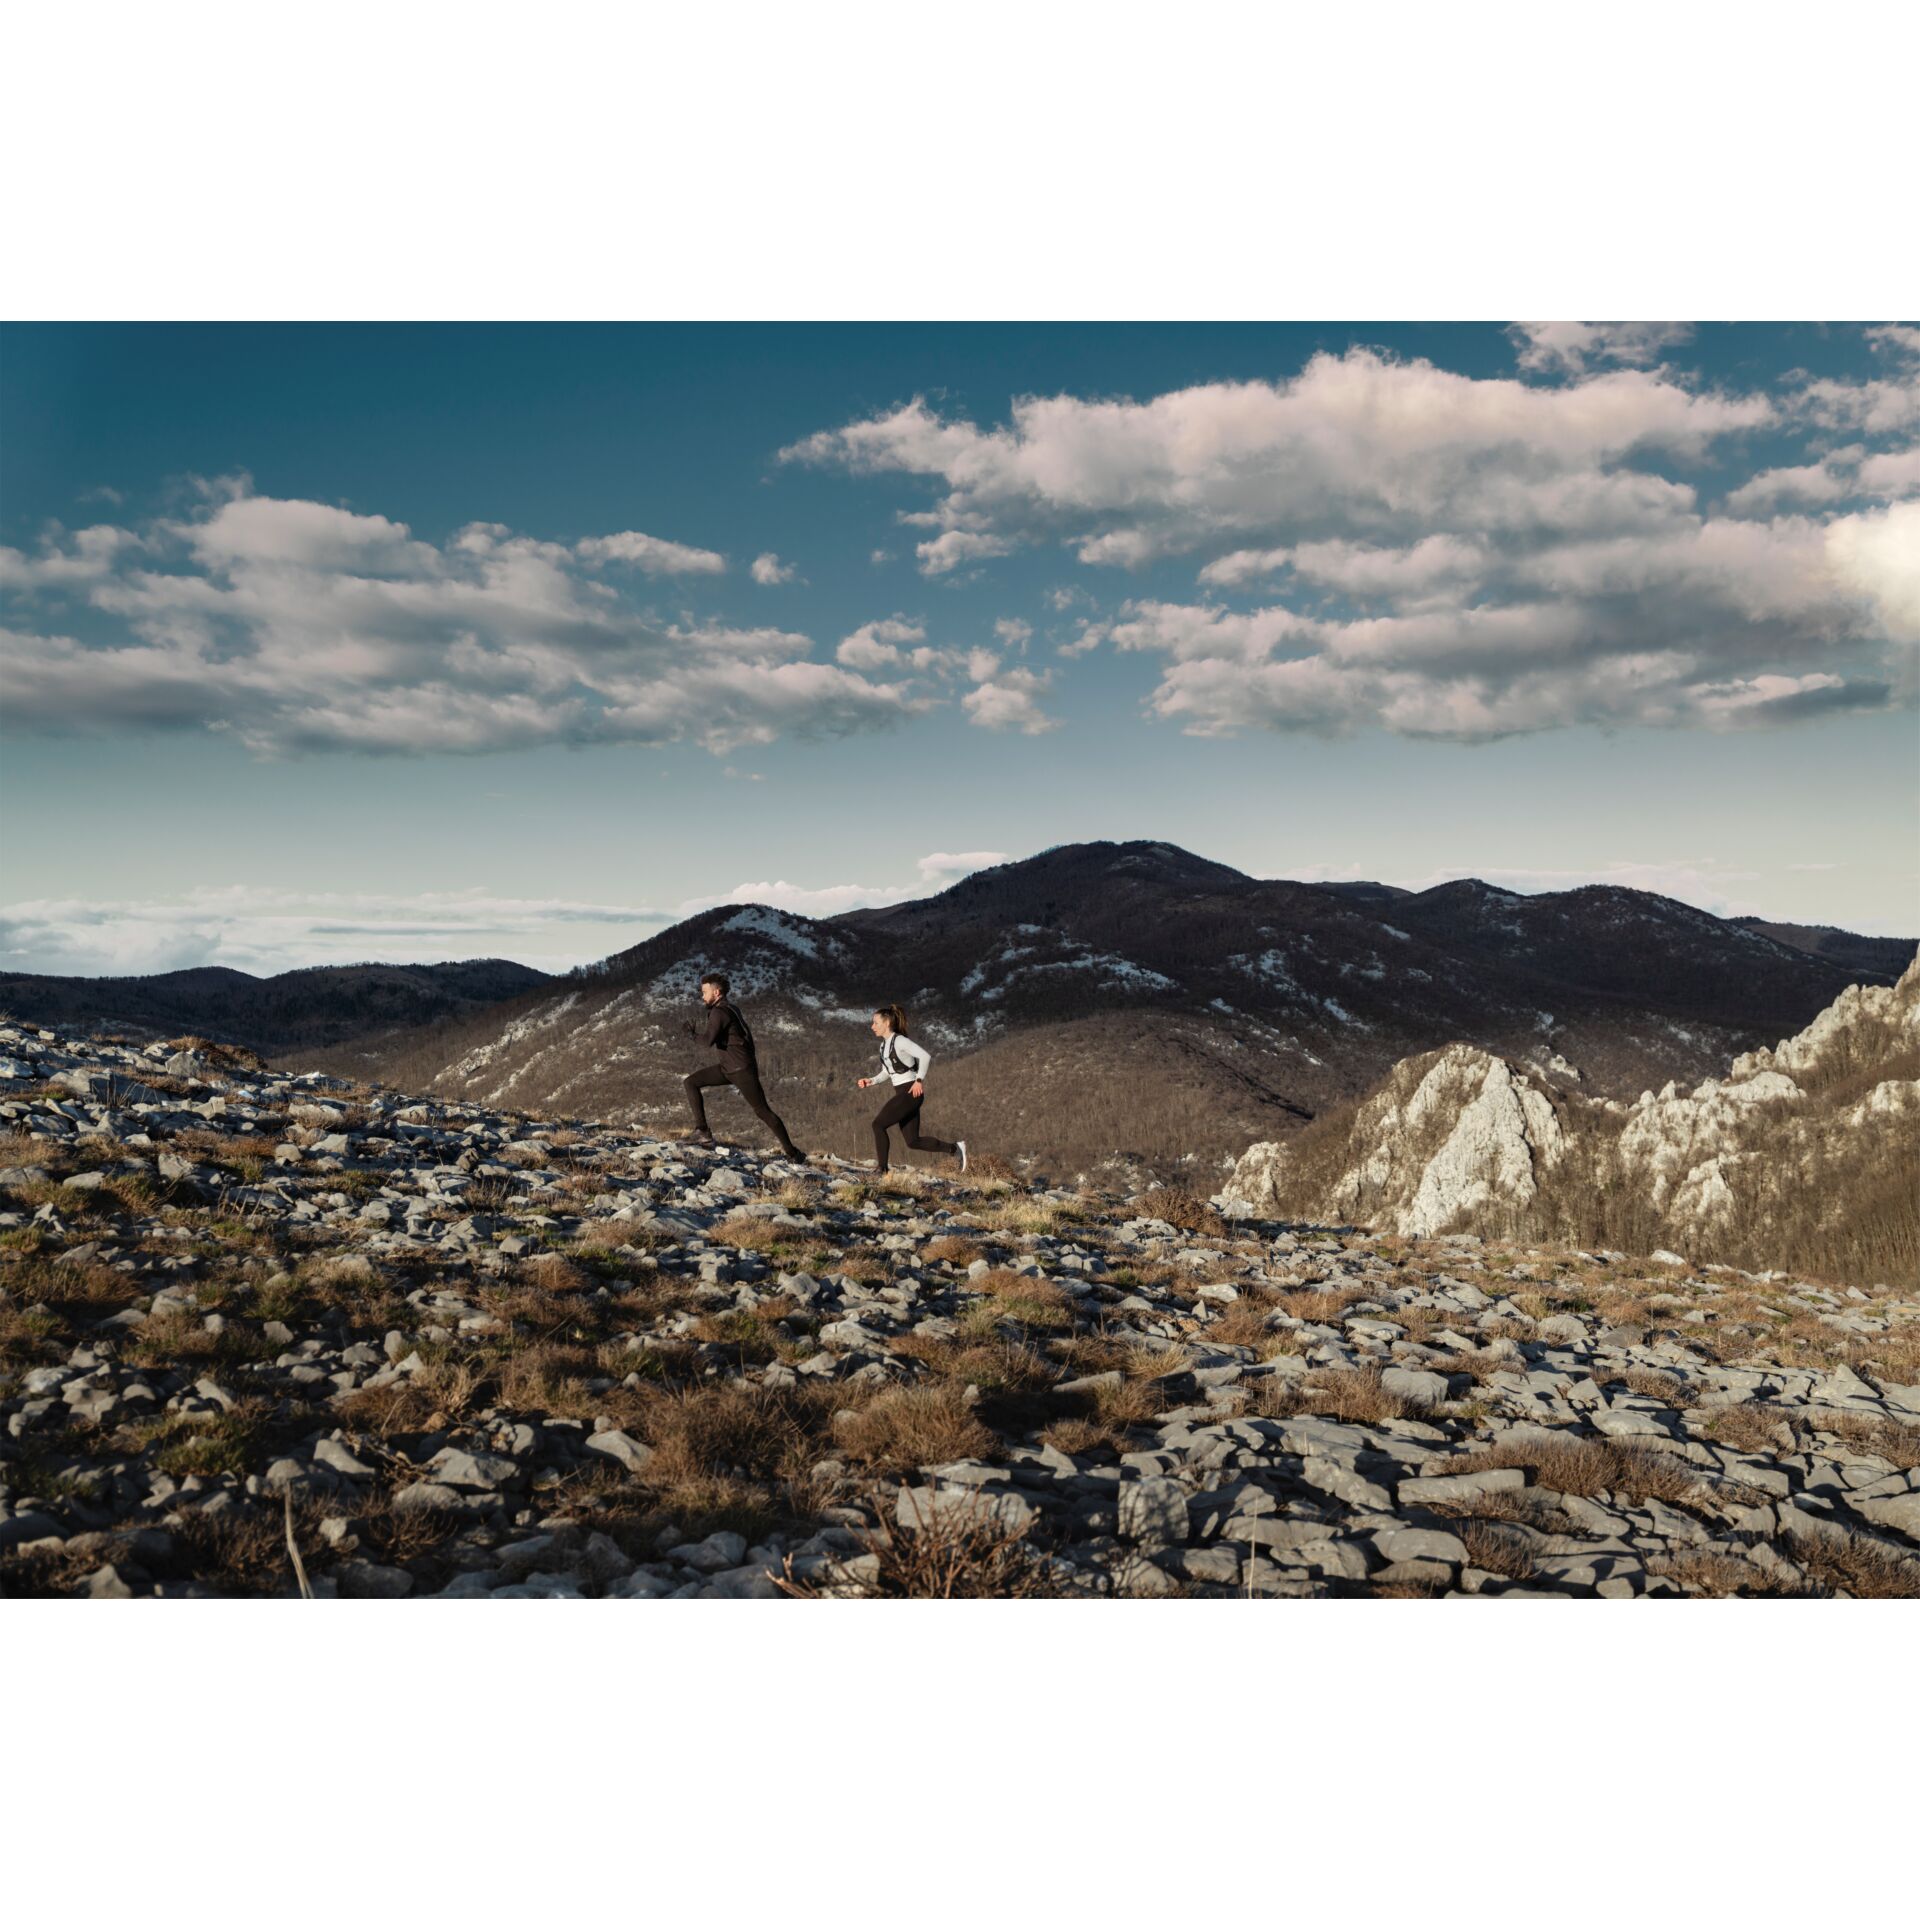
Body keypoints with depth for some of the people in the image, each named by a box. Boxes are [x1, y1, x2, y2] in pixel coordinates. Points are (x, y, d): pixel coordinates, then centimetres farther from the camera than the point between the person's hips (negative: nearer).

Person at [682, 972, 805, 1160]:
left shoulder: (719, 1012, -18)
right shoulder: (729, 1007, 11)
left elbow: (708, 1040, -30)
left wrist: (694, 1029, -12)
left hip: (741, 1070, -10)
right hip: (727, 1068, 10)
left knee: (762, 1111, -2)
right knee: (691, 1083, 2)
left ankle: (791, 1151, 6)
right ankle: (702, 1131, -3)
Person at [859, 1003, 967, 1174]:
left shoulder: (900, 1040, -13)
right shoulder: (884, 1045, 14)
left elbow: (925, 1056, -21)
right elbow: (886, 1073, 21)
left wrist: (919, 1080, -21)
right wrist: (870, 1082, 5)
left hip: (911, 1092, -9)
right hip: (902, 1094, 9)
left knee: (878, 1124, -12)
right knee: (913, 1141, 6)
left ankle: (882, 1169, -7)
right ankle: (955, 1148, 16)